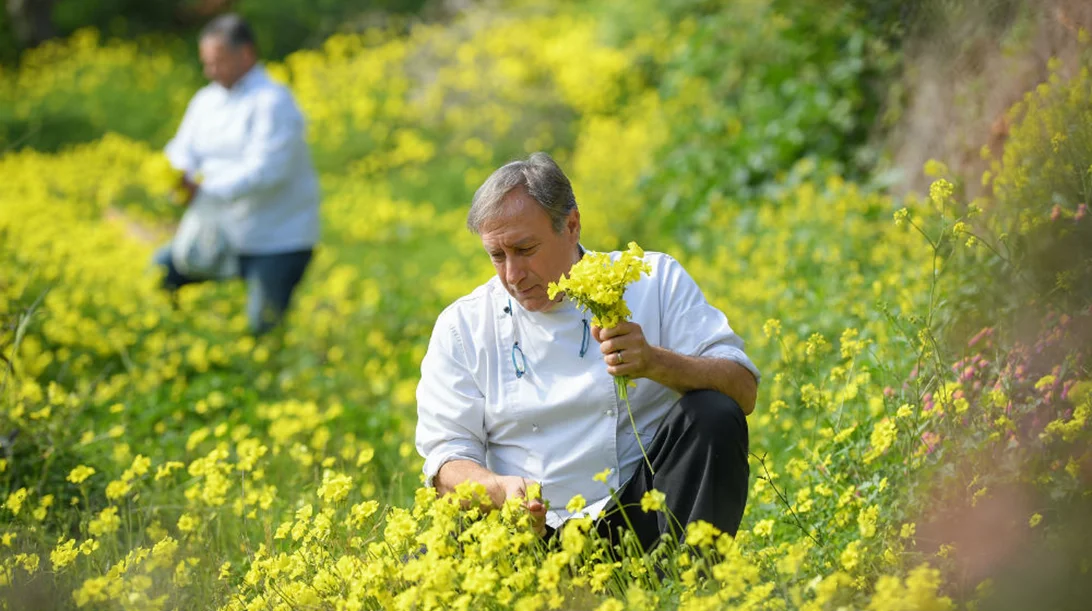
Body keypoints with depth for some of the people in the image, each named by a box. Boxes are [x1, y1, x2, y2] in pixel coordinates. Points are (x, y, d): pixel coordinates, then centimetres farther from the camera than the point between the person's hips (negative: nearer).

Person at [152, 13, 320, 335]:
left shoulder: (272, 101, -15)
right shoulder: (206, 100, 10)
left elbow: (265, 170, -24)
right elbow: (183, 151, 6)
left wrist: (207, 190, -30)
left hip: (280, 242, -7)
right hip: (228, 235, 7)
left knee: (262, 327, -7)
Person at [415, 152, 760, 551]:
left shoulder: (654, 281, 3)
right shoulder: (462, 327, 6)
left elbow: (744, 390, -4)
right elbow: (447, 461, 2)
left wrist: (655, 362, -23)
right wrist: (501, 489, -21)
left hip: (642, 515, 0)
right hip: (539, 532, 0)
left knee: (713, 416, -25)